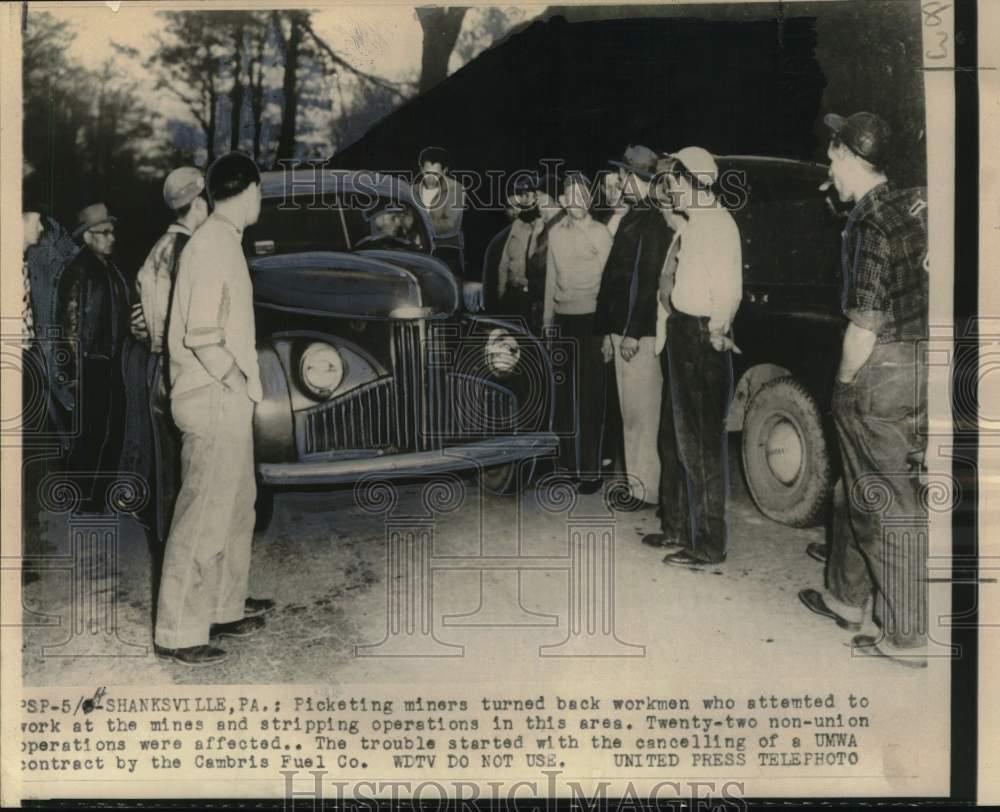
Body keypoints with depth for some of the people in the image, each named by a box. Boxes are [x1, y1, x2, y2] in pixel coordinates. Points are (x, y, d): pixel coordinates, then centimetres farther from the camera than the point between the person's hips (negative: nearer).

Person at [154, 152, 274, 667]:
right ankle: (178, 634, 4)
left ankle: (225, 610, 30)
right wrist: (238, 382, -15)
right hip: (215, 399, -10)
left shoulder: (219, 241, 13)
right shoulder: (214, 244, -16)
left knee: (235, 508, 18)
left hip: (224, 402, 10)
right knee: (204, 516, -4)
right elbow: (202, 336, -23)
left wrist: (241, 382, 12)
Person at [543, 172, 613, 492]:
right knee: (564, 394, 10)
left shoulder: (601, 233, -5)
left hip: (591, 319, -5)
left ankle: (591, 469, 2)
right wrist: (547, 318, 13)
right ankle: (568, 460, 22)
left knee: (590, 397, -3)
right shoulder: (555, 233, 8)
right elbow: (551, 277, 13)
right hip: (563, 319, 5)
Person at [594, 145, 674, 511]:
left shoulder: (653, 223, -11)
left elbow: (650, 281, -18)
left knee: (642, 413, -4)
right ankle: (636, 482, 19)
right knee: (630, 412, 12)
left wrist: (632, 332, -20)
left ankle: (646, 488, 2)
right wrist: (609, 330, 17)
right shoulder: (631, 219, 18)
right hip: (622, 330, 9)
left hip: (641, 334, -9)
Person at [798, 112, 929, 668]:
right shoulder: (912, 205, 7)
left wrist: (843, 385, -9)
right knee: (859, 488, 21)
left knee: (893, 503, -2)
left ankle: (908, 637, 7)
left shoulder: (871, 225, -18)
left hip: (881, 372, -9)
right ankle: (848, 597, 37)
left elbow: (865, 326, -19)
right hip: (915, 362, 9)